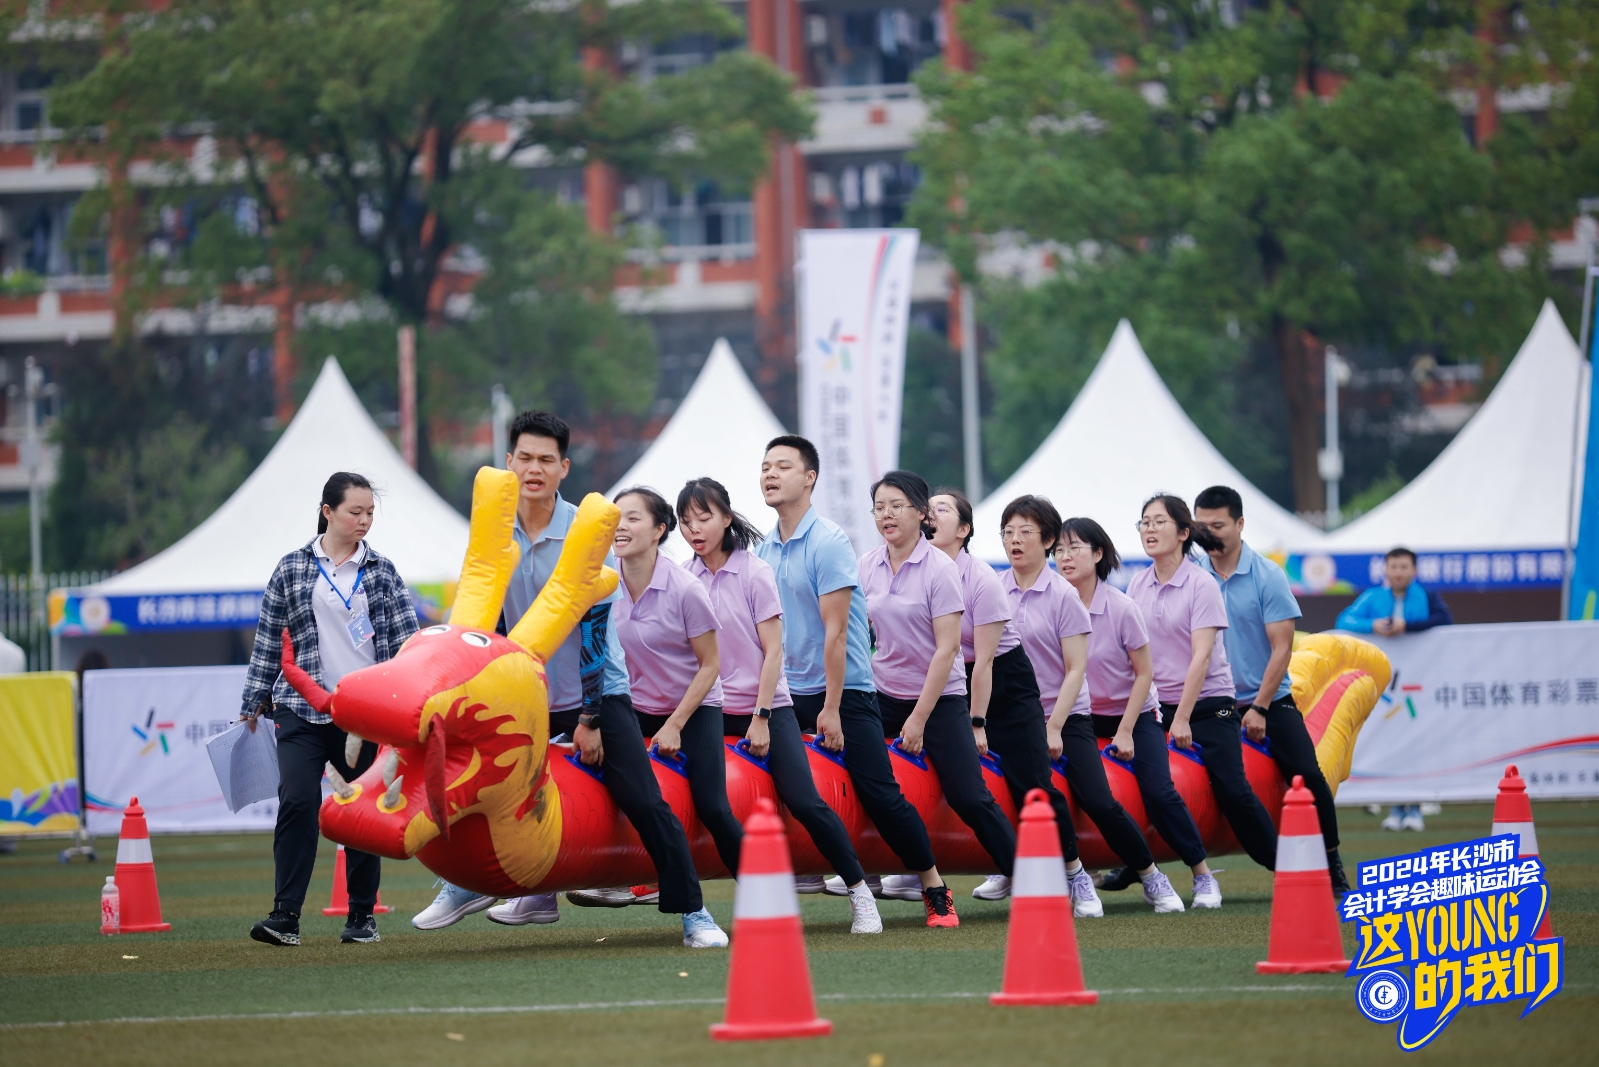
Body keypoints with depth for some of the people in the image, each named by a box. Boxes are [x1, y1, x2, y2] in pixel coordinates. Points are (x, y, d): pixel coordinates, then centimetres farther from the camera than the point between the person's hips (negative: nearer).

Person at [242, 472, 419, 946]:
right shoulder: (292, 570, 6)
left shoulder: (382, 573, 7)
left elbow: (406, 640, 5)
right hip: (302, 711, -1)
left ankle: (362, 915, 17)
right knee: (298, 801, -14)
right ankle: (286, 915, -13)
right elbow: (269, 640, 10)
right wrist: (255, 703, 9)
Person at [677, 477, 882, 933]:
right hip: (712, 712, 3)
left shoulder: (754, 573, -5)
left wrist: (761, 718, -12)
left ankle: (859, 891, -3)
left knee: (804, 802, -12)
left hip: (767, 707, -3)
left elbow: (773, 651, -6)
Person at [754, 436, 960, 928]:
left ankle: (934, 889, 3)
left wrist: (832, 708, -17)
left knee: (880, 795, -8)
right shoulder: (763, 550, 8)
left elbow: (835, 630, -15)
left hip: (846, 689, -6)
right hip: (790, 693, 6)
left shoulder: (828, 543, -12)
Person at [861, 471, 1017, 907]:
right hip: (884, 692, 5)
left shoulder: (940, 569, -12)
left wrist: (919, 717, -16)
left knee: (969, 797, -7)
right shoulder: (867, 566, 2)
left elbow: (948, 647, -14)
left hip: (941, 698, -5)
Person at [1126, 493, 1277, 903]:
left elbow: (1201, 656, -14)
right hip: (1158, 703, 5)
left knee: (1232, 791, -12)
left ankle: (1283, 866, 4)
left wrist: (1182, 719, -18)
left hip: (1209, 703, -5)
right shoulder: (1138, 585, 5)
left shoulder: (1201, 585, -10)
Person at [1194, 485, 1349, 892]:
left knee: (1309, 777, -14)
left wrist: (1259, 708, -13)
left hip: (1269, 701, -2)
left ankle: (1331, 864, -1)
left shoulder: (1267, 576, -8)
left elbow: (1281, 647, -9)